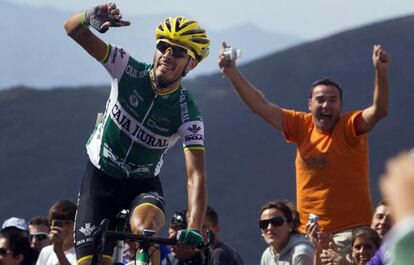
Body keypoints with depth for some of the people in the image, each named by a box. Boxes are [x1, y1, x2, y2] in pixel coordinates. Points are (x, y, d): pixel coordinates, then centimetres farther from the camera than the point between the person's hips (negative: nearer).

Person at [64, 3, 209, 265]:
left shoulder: (188, 115, -20)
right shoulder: (129, 70, -16)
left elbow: (196, 176, -27)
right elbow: (72, 29, -21)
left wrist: (194, 230, -42)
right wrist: (90, 18, -47)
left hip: (143, 185, -1)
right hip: (100, 177, 1)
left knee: (145, 228, -37)